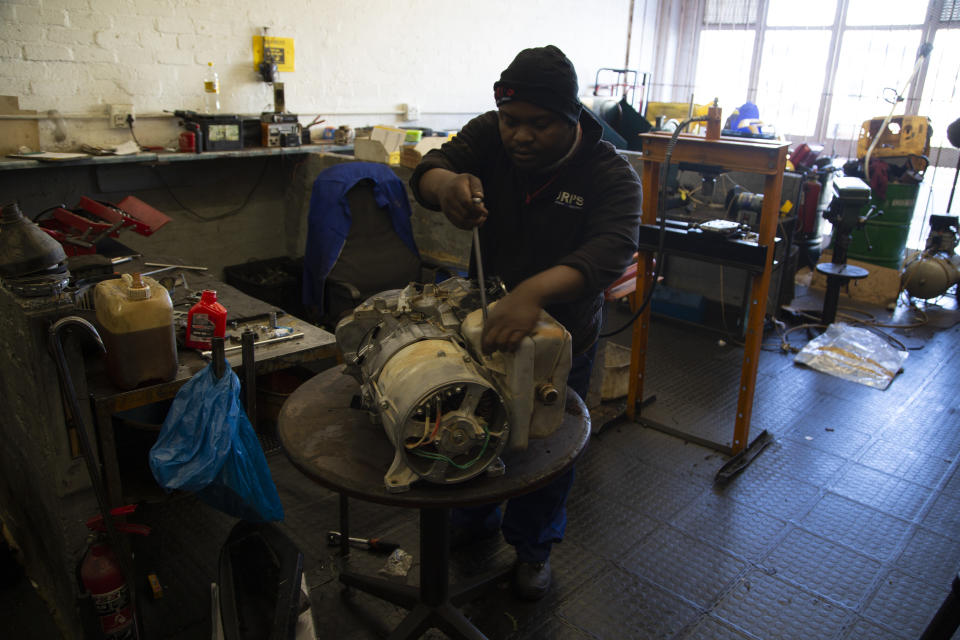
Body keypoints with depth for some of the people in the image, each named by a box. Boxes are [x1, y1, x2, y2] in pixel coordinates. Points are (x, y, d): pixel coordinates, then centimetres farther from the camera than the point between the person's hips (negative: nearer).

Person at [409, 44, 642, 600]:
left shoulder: (611, 175, -20)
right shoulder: (490, 136, -10)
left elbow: (612, 251, -37)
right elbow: (430, 169, -22)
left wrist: (535, 291, -55)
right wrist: (446, 185, -49)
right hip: (482, 321, 3)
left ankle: (534, 545, 38)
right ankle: (472, 523, 47)